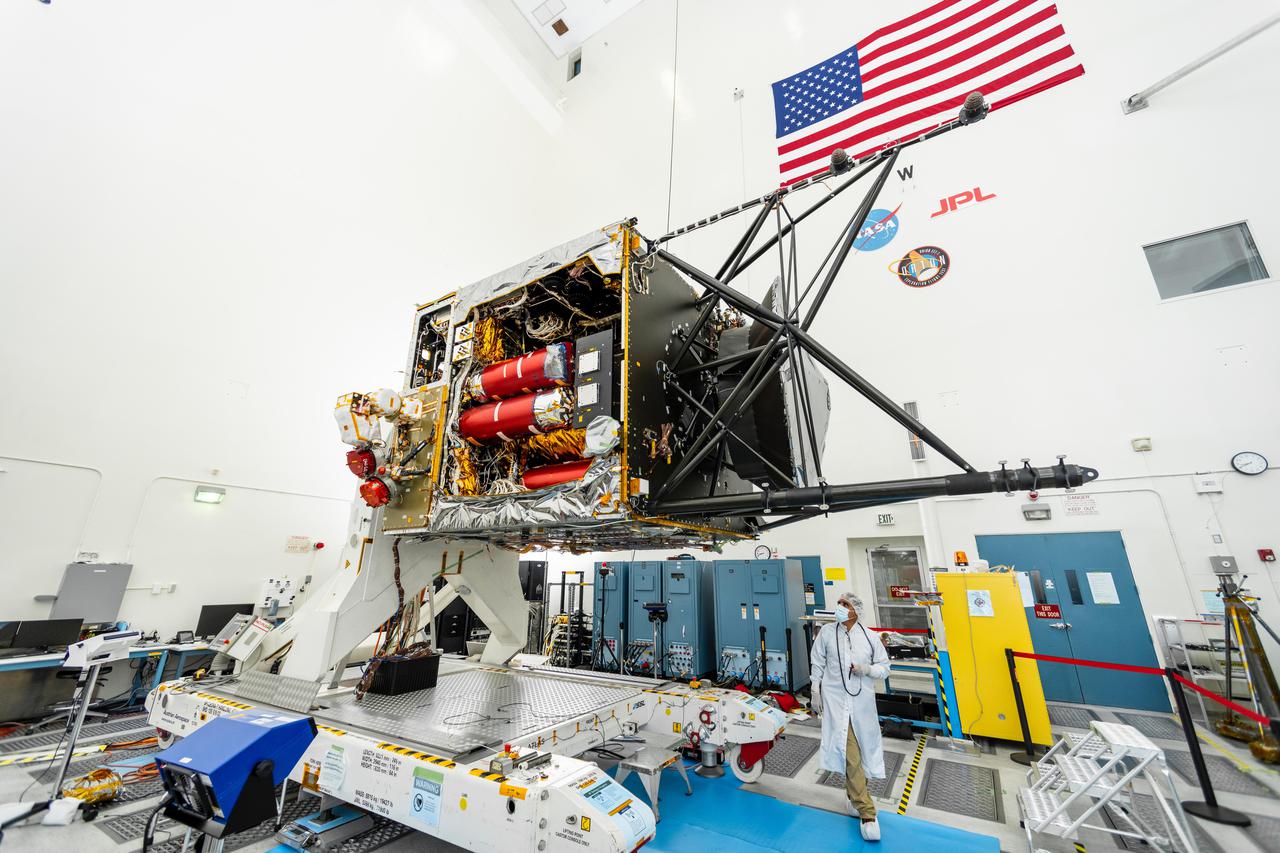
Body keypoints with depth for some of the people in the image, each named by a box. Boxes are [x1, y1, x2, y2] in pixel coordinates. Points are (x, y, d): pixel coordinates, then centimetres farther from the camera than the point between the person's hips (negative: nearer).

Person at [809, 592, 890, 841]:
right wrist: (815, 693, 1)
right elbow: (817, 665, 2)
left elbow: (884, 667, 5)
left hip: (862, 700, 2)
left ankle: (855, 795, 40)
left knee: (862, 746, 15)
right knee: (850, 752, -8)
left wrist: (867, 669, -16)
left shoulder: (870, 637, -2)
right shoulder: (826, 632, -5)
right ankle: (866, 812, 3)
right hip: (836, 699, -2)